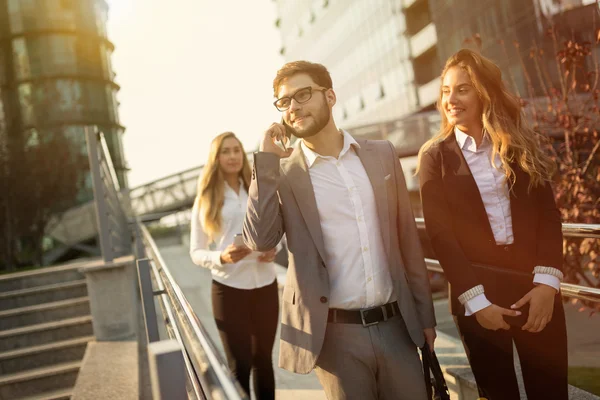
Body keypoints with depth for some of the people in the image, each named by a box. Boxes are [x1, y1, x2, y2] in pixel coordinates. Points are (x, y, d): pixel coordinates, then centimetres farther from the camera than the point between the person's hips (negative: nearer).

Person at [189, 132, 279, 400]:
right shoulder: (205, 200, 1)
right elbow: (196, 252, 0)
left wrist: (273, 249, -8)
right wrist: (222, 257, -20)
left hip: (265, 286, 3)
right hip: (229, 289, -2)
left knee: (263, 359, 14)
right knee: (239, 365, 4)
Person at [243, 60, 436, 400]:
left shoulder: (382, 154, 5)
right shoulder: (283, 173, -2)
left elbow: (407, 238, 9)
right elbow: (260, 240, -15)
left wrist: (424, 313, 10)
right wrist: (266, 159, -14)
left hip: (396, 324, 3)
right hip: (335, 333, -2)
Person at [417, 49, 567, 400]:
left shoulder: (520, 145, 6)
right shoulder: (435, 156, 0)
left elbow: (549, 216, 1)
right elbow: (440, 235, -5)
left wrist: (547, 282, -11)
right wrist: (475, 300, -11)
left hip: (535, 286, 2)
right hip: (478, 294, -1)